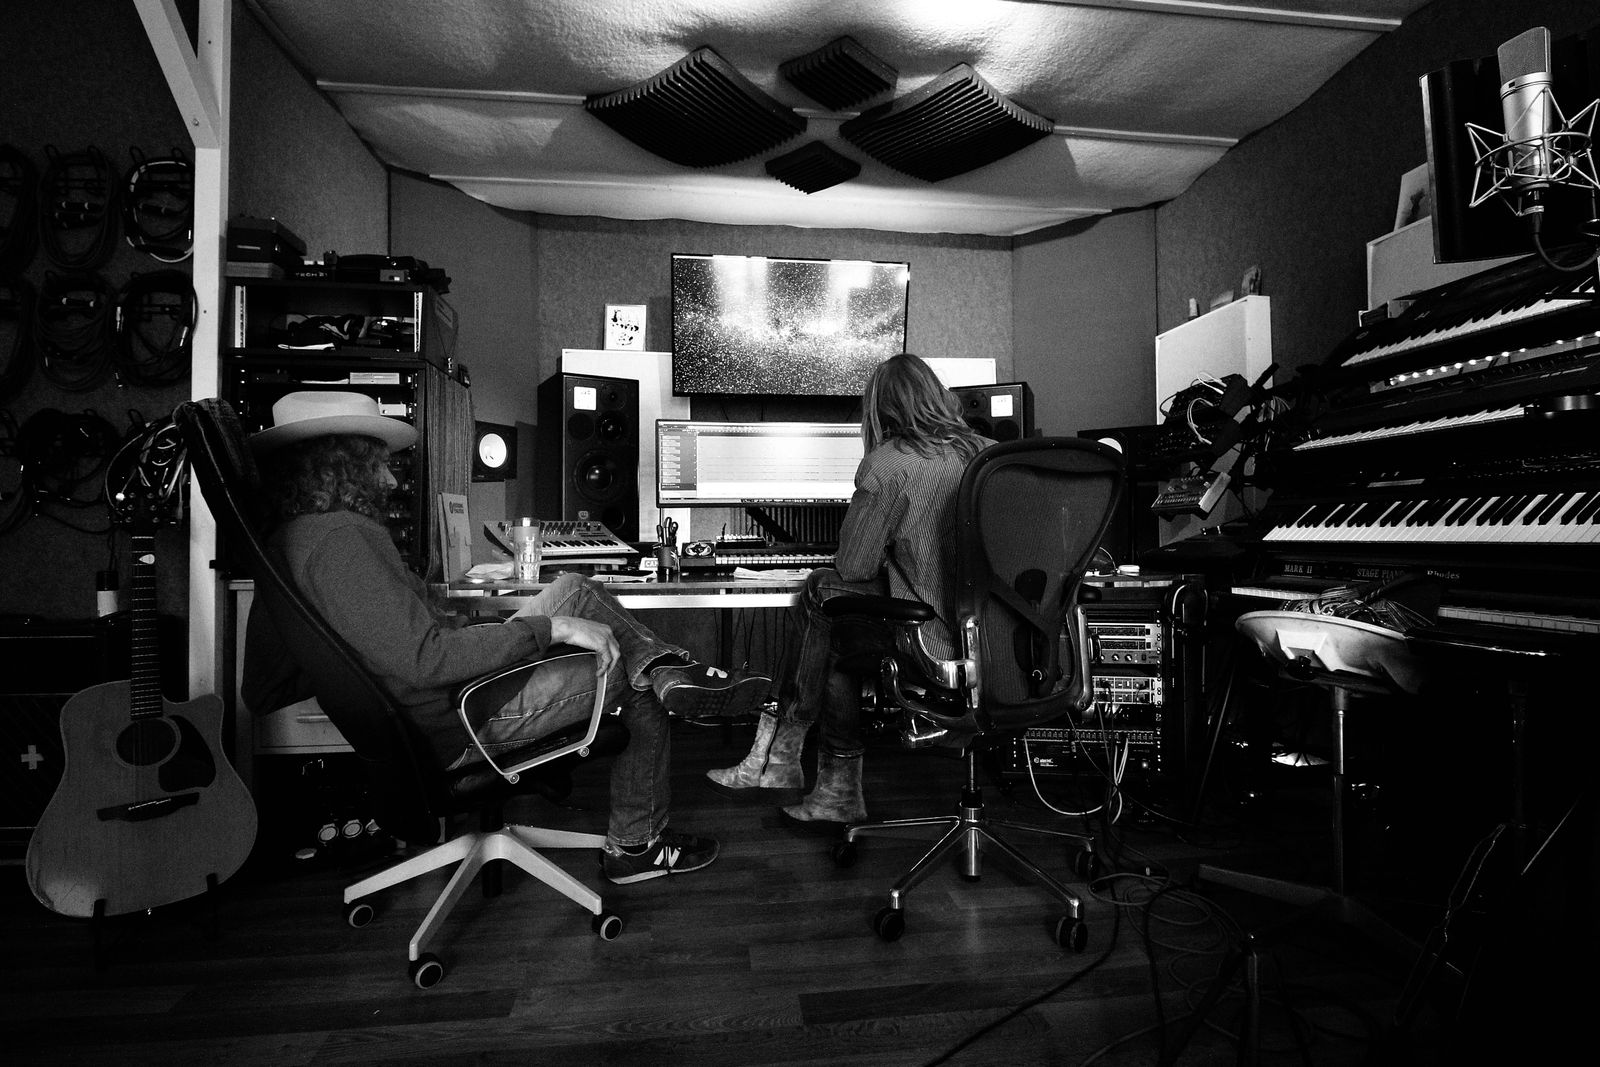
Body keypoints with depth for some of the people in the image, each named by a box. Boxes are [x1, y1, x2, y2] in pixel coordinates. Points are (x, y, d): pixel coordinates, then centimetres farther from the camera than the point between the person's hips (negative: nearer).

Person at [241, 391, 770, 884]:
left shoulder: (283, 540, 7)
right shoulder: (338, 537, -24)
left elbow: (263, 689, 13)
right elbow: (423, 658, -32)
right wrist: (550, 627, -26)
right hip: (461, 726, -10)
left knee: (577, 591, 11)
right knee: (638, 683, 6)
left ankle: (670, 671, -6)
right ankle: (634, 845, 22)